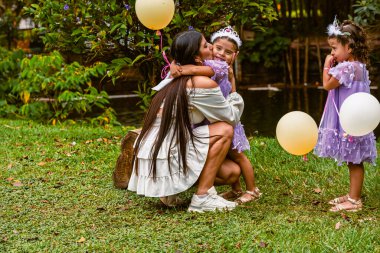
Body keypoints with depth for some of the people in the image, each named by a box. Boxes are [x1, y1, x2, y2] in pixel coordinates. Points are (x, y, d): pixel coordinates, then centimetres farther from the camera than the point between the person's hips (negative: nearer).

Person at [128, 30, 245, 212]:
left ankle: (171, 189, 11)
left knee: (232, 172, 8)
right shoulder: (204, 83, -14)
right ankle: (202, 197, -8)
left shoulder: (176, 80, 13)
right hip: (164, 161, -9)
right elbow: (231, 117, -2)